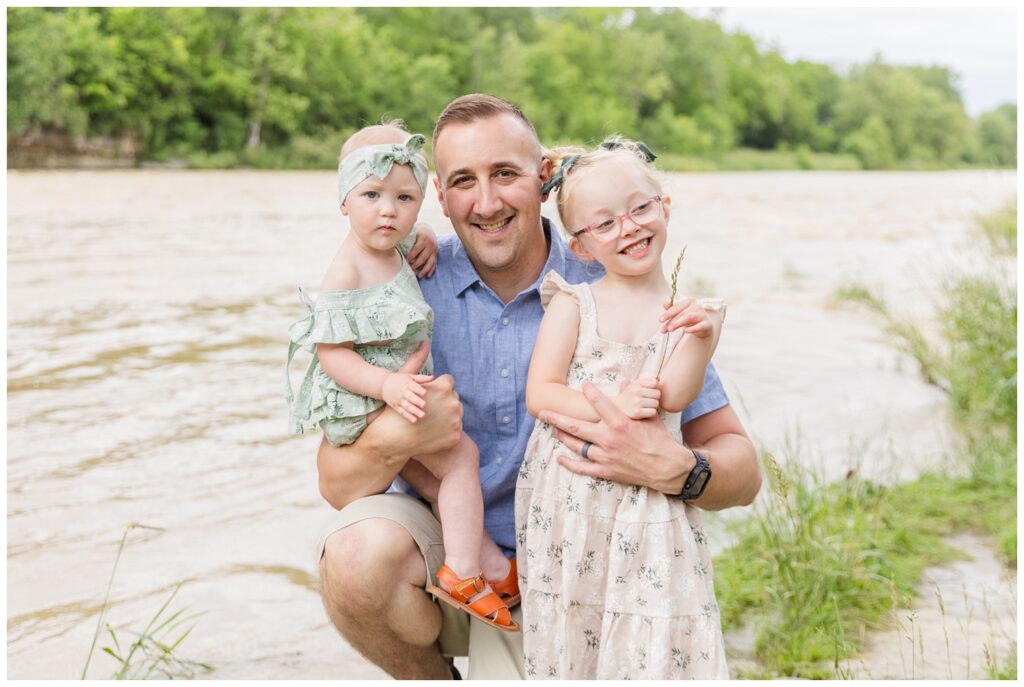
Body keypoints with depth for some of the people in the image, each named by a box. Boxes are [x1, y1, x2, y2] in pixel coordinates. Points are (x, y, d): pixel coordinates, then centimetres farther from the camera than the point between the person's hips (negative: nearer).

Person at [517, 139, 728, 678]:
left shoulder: (687, 311, 3)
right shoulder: (573, 303, 0)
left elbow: (672, 397, -9)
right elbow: (539, 394, -6)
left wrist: (701, 336, -23)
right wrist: (610, 406, -18)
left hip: (648, 506, 1)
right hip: (568, 494, 0)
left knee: (659, 640, -1)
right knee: (570, 642, 6)